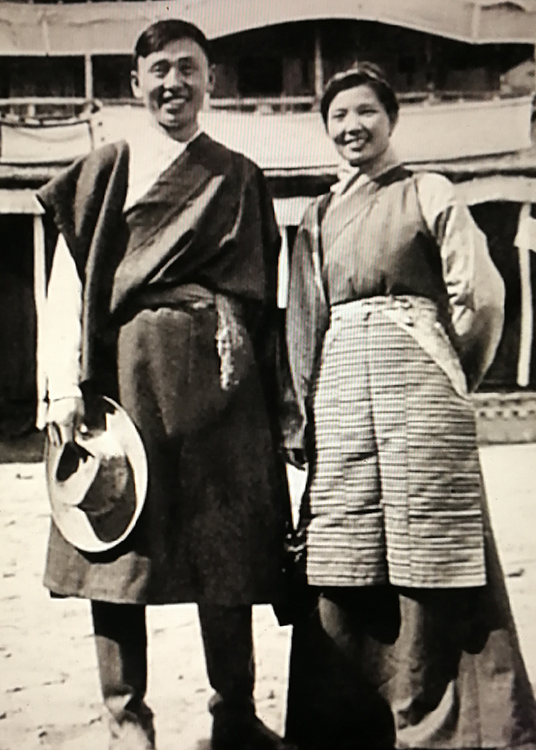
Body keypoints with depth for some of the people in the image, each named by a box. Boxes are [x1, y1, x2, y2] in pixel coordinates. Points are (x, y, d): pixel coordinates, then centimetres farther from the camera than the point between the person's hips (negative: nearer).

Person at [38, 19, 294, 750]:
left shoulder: (239, 177, 15)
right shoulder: (102, 171, 11)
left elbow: (266, 293, 12)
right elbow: (67, 283, 4)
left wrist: (277, 401, 5)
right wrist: (67, 388, -8)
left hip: (221, 375, 1)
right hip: (128, 369, -1)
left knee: (229, 545, 2)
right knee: (121, 543, -1)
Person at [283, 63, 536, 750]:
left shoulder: (426, 193, 9)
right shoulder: (318, 217, 21)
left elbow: (481, 296, 2)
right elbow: (301, 324, 17)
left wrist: (449, 382, 7)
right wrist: (302, 414, 8)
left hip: (414, 375, -4)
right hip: (339, 387, 4)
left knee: (429, 556, -4)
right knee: (340, 557, 1)